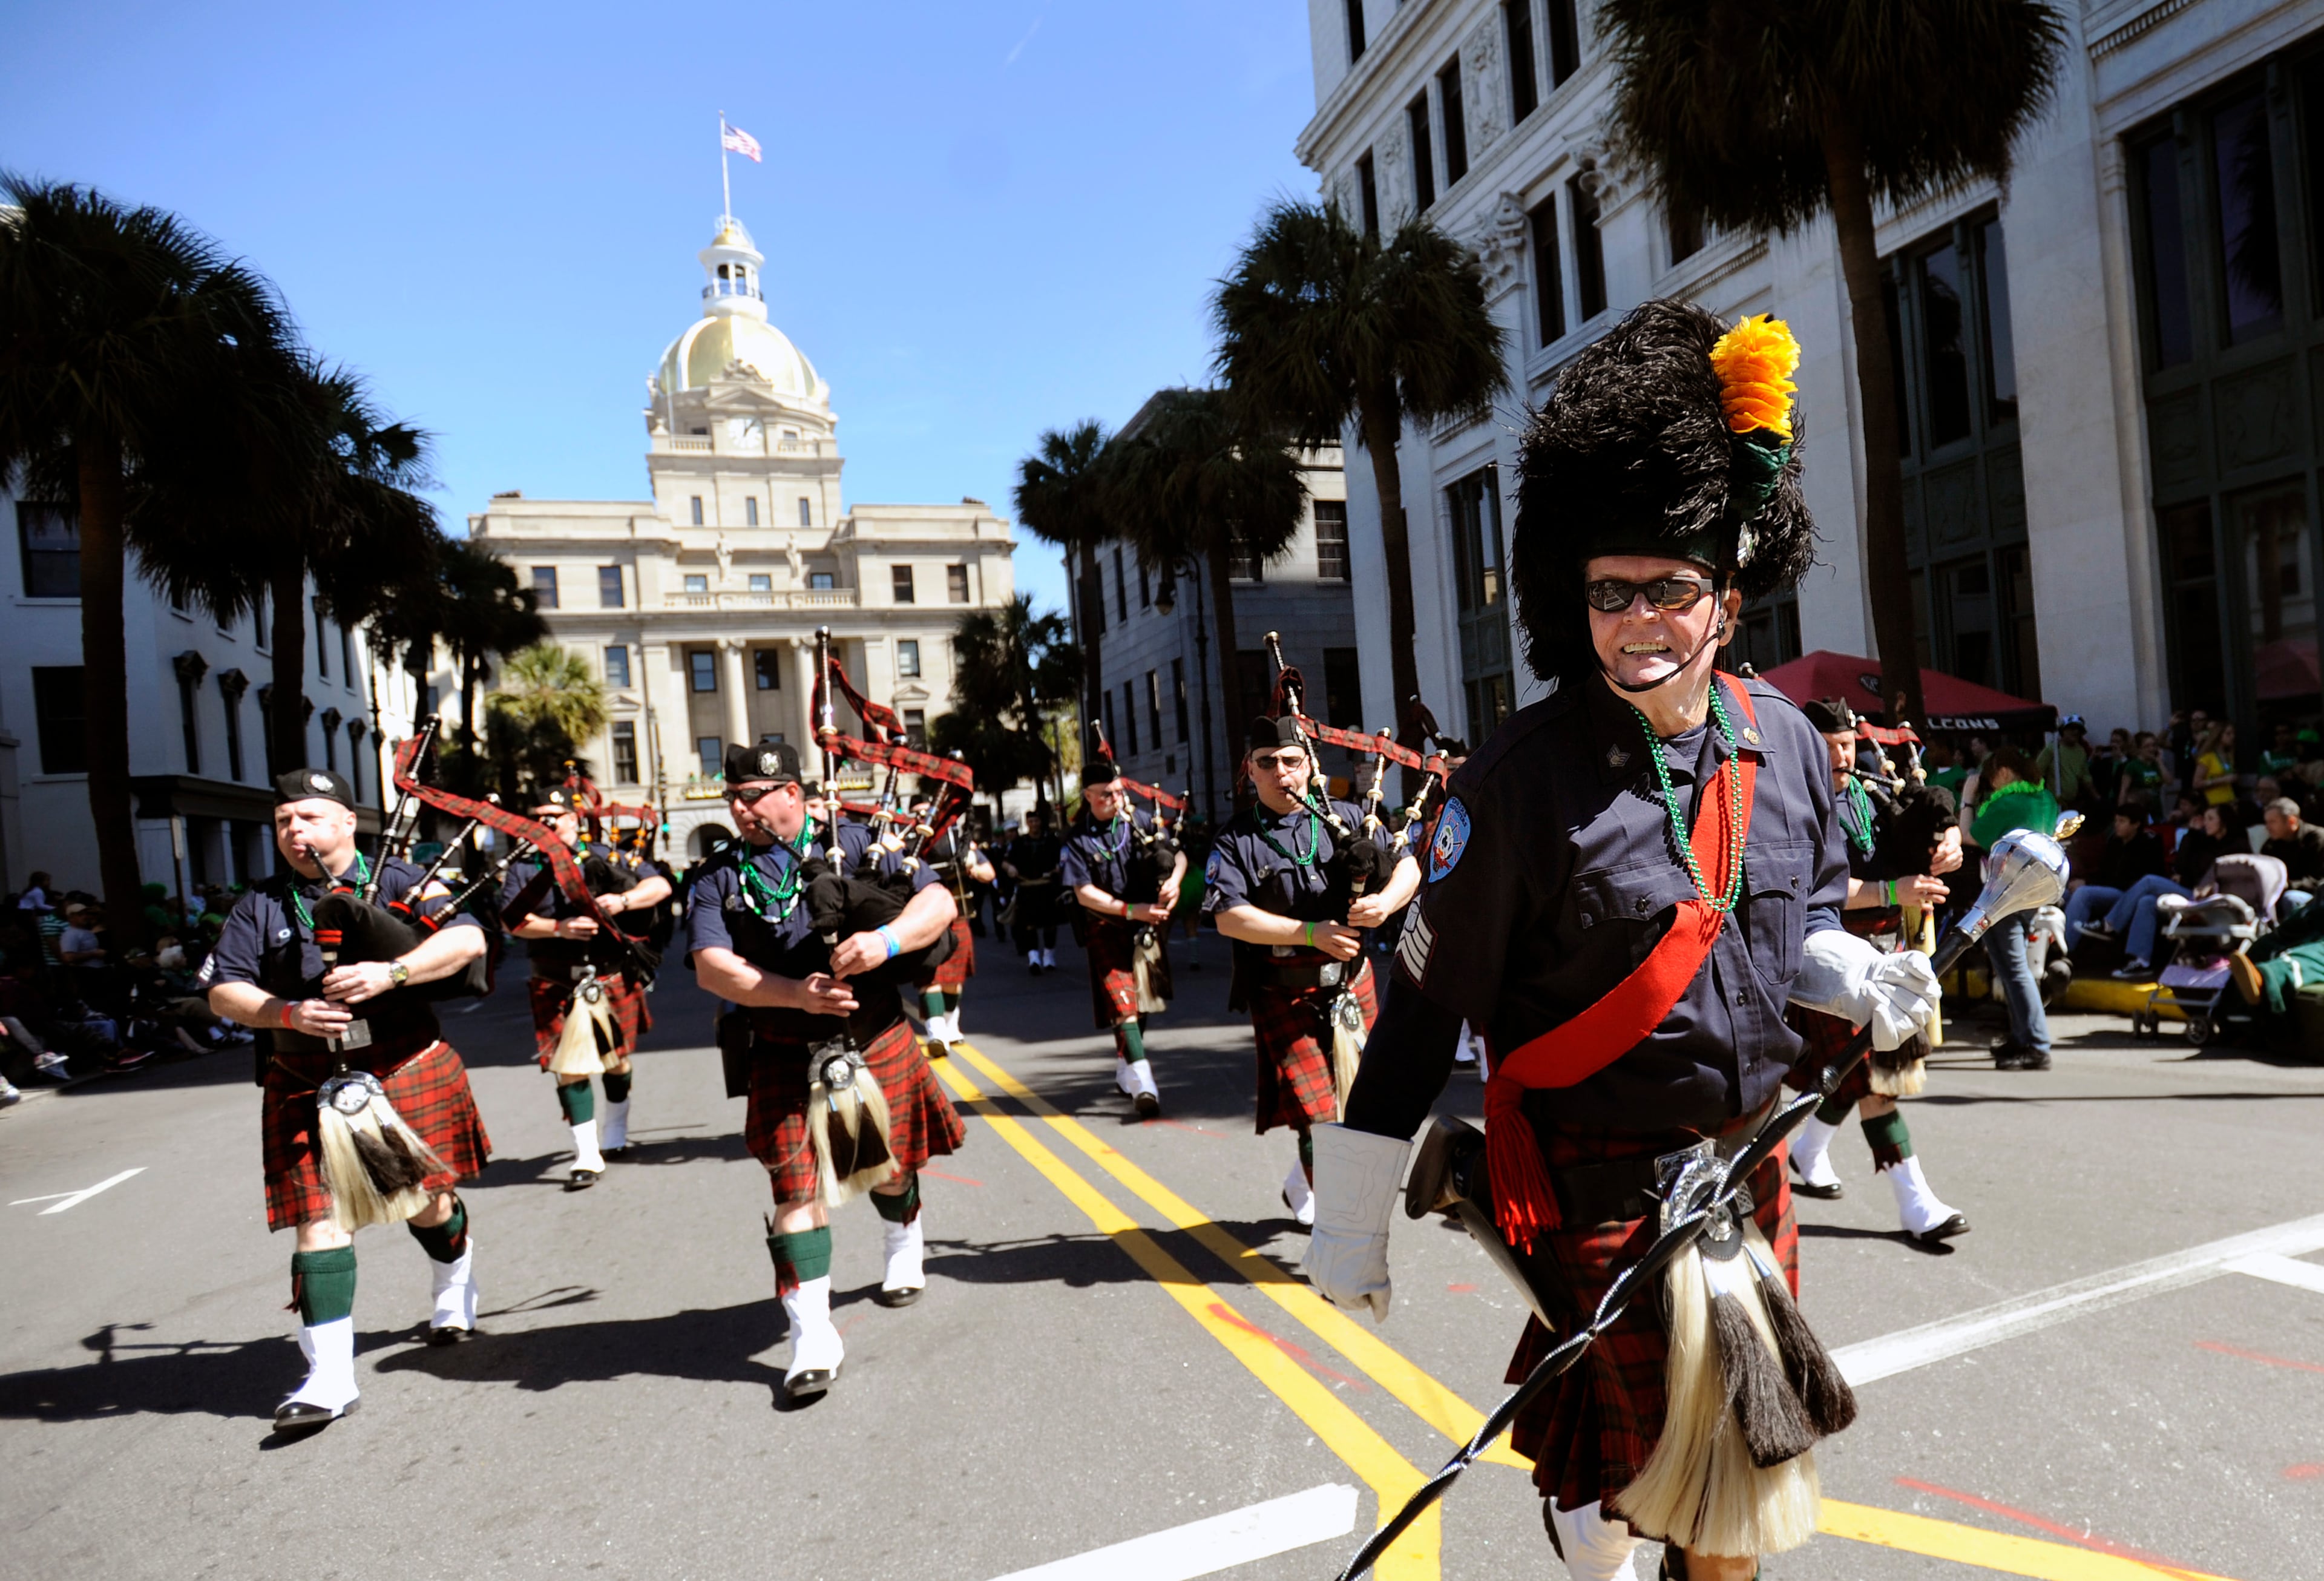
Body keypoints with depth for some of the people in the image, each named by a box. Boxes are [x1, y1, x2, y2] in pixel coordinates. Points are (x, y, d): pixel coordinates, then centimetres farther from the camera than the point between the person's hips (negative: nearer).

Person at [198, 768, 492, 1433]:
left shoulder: (396, 880, -1)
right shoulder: (260, 906, 7)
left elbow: (468, 938, -13)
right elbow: (223, 991, 3)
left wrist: (389, 971, -26)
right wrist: (286, 1013, -17)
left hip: (408, 1074, -1)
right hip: (310, 1092, 1)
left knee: (427, 1202, 10)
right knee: (321, 1223, -5)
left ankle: (455, 1290, 42)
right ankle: (330, 1379, 0)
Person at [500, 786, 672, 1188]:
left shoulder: (605, 855, 4)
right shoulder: (523, 868, 7)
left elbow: (661, 885, -1)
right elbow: (513, 920, -6)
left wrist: (623, 901, -19)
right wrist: (559, 928, -22)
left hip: (614, 979, 1)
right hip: (557, 987, 0)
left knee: (617, 1061, 12)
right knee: (571, 1069, -8)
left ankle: (614, 1136, 35)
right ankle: (587, 1156, -1)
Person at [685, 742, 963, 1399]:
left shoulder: (858, 844, -2)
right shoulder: (717, 879, 2)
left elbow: (939, 902, -7)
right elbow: (711, 968, -9)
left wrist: (884, 940, -27)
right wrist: (799, 993, -23)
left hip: (877, 1042, 0)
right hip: (786, 1059, 0)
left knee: (888, 1166, 17)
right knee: (796, 1188, -5)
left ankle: (905, 1252, 48)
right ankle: (812, 1338, 3)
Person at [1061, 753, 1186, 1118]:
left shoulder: (1141, 820, 0)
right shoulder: (1077, 839, -8)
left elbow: (1178, 853, 4)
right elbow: (1084, 893, -13)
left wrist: (1174, 879, -19)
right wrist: (1131, 910, -21)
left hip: (1148, 926, 4)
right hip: (1107, 929, -4)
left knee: (1142, 999, 15)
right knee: (1122, 1002, -13)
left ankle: (1125, 1067, 34)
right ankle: (1142, 1082, -17)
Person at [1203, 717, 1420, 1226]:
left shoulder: (1346, 818, 5)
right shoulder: (1235, 841, -3)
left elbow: (1407, 865, 2)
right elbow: (1229, 916, -14)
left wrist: (1386, 901, -21)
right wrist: (1311, 933, -23)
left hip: (1353, 985, 4)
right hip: (1284, 998, -3)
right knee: (1317, 1113, -7)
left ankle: (1301, 1184, 39)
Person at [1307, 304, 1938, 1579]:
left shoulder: (1784, 744, -3)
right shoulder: (1523, 774, -20)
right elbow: (1425, 1000, -17)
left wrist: (1859, 982, -7)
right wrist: (1351, 1223, -13)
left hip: (1748, 1162, 5)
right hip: (1598, 1182, -5)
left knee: (1752, 1455, 21)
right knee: (1628, 1461, 11)